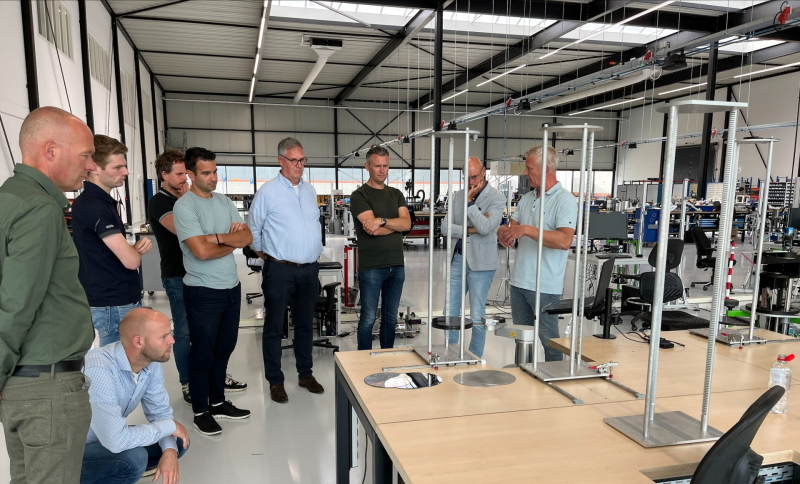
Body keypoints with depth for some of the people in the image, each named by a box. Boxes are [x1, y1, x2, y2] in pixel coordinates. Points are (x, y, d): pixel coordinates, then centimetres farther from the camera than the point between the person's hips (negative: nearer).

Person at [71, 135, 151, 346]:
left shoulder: (95, 202, 12)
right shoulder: (96, 205, -19)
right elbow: (131, 260, -25)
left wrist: (138, 245, -2)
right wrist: (138, 250, -1)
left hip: (114, 301, 10)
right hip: (116, 305, -10)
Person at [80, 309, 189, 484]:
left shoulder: (151, 363, -11)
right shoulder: (98, 369, -34)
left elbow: (160, 412, -2)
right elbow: (116, 441, -38)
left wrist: (169, 451, -21)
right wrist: (170, 425, -24)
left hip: (108, 439, 7)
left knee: (177, 443, -4)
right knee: (134, 458, -30)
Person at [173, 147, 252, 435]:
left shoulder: (224, 202, 8)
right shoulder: (184, 206, -13)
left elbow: (247, 237, 0)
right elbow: (202, 251, -23)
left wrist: (217, 237, -16)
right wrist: (232, 241, -7)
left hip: (232, 287, 7)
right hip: (203, 292, -7)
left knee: (225, 347, 16)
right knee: (203, 353, 6)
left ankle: (217, 402, 32)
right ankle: (200, 411, 22)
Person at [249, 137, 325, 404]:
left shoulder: (310, 190, 9)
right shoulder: (268, 191, -8)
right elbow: (254, 229, 0)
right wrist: (263, 253, 9)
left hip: (309, 269, 5)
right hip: (280, 270, -5)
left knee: (305, 324, 15)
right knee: (274, 327, 5)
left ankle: (306, 374, 29)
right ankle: (275, 381, 18)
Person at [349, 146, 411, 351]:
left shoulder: (396, 194, 12)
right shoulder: (359, 196, -5)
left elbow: (407, 224, -4)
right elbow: (373, 230, -17)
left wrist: (382, 220, -17)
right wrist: (396, 223, -7)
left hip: (396, 265, 5)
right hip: (371, 267, -5)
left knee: (390, 317, 14)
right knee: (368, 318, 4)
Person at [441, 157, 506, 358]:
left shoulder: (496, 198, -7)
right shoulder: (458, 196, 8)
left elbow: (485, 227, -20)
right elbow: (445, 226, 1)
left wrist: (469, 201, -16)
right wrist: (469, 230, -12)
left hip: (481, 263, -5)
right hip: (458, 259, 5)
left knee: (477, 317, 5)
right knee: (450, 312, 9)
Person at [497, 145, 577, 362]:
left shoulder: (565, 200, -11)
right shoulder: (527, 198, 12)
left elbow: (564, 241, -25)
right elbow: (510, 226, 14)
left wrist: (527, 230, -27)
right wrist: (504, 232, -10)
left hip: (545, 286, -7)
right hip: (519, 281, 7)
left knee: (549, 340, 3)